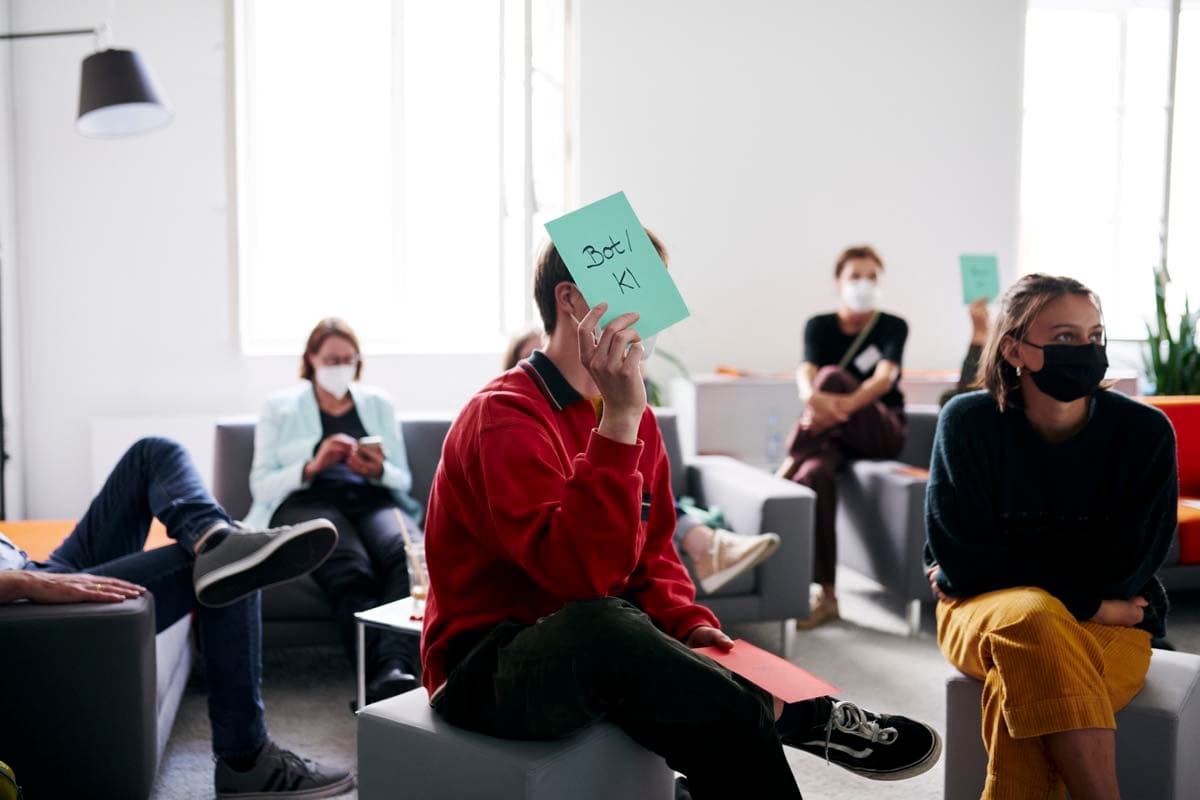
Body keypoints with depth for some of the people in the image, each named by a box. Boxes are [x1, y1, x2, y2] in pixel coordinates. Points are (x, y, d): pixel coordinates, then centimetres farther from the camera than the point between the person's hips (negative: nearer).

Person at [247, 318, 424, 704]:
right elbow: (261, 484, 9)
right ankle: (384, 673, -49)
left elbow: (403, 478, 22)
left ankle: (396, 669, -53)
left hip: (372, 500, 2)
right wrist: (313, 466, -9)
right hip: (304, 502, -2)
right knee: (351, 572, -39)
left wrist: (379, 471, -2)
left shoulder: (377, 402, 26)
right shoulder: (280, 407, 19)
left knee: (409, 550, -38)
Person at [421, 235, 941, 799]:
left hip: (595, 653, 7)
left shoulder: (631, 416, 7)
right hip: (491, 669, -7)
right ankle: (792, 716, -21)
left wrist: (688, 625, -9)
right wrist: (619, 420, -36)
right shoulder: (506, 415, -19)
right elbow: (583, 574, -32)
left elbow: (652, 555, 12)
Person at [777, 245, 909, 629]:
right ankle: (826, 594, -33)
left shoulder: (893, 326, 1)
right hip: (834, 431, 2)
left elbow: (885, 377, -18)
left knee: (833, 375, -31)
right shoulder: (820, 326, 6)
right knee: (815, 474, -36)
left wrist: (846, 403, -41)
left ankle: (789, 467, -23)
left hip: (882, 429, -2)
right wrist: (813, 399, -41)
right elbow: (805, 372, -14)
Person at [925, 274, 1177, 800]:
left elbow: (1126, 567, -7)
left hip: (1107, 625, 0)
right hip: (984, 614, 0)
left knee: (1024, 687, -34)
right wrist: (1087, 600, -12)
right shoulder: (969, 423, -8)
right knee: (1033, 620, -36)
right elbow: (960, 558, -9)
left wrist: (995, 573, -10)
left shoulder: (1145, 432, -7)